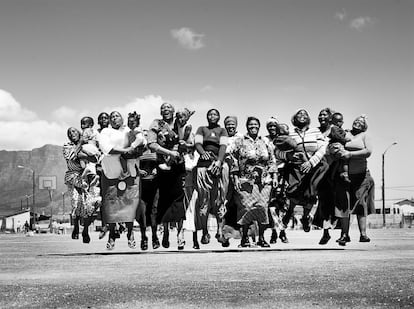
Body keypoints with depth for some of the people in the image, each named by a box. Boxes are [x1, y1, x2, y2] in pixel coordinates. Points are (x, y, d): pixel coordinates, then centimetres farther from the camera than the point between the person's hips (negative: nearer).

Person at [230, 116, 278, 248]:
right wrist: (236, 178, -4)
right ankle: (244, 237, 2)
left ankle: (261, 237, 4)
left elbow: (272, 161, 17)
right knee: (247, 206, -10)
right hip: (246, 180, -2)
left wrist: (274, 176, 9)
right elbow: (234, 161, 3)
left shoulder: (265, 143, 16)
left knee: (263, 206, -4)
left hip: (264, 181, 3)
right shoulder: (239, 142, 7)